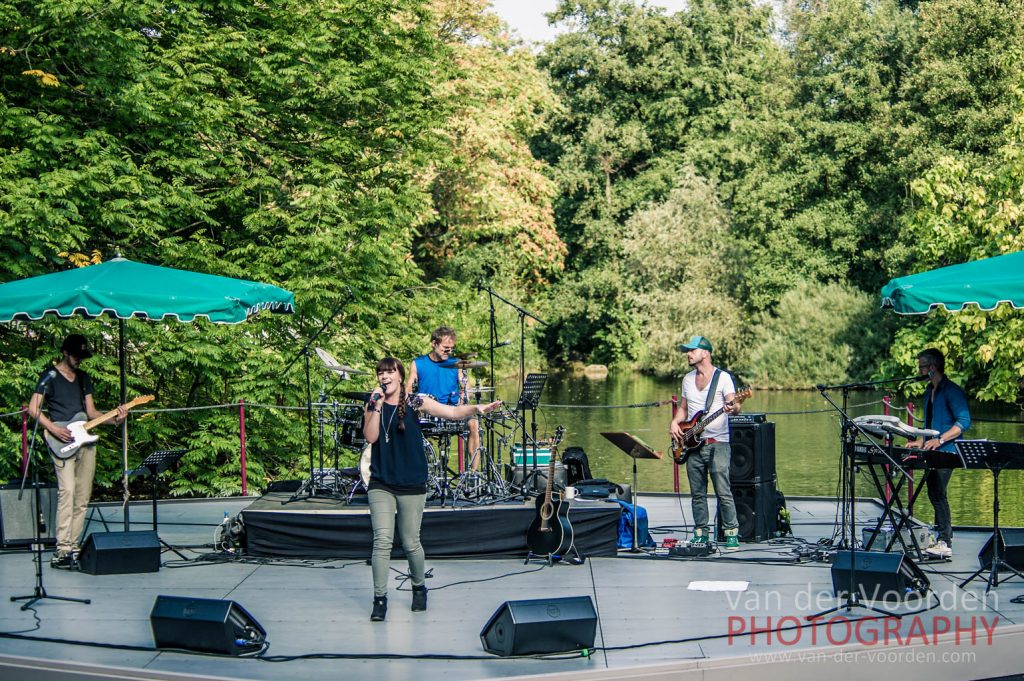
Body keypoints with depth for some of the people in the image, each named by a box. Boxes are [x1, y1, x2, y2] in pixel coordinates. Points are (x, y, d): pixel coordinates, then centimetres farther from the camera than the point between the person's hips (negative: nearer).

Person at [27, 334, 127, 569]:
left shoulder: (84, 378, 18)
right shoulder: (50, 377, 0)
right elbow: (33, 408, -5)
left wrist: (113, 418, 0)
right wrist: (53, 428, -17)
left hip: (85, 441, 7)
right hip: (62, 443, -7)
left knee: (82, 497, 4)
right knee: (67, 491, -18)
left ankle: (73, 546, 9)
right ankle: (62, 551, -21)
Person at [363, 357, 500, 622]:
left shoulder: (414, 402, -2)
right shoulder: (372, 405, 5)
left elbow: (452, 411, -11)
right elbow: (370, 437, -9)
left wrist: (476, 408, -27)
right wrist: (377, 406, -14)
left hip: (411, 484, -1)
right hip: (381, 484, 1)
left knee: (410, 543, 7)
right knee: (382, 541, -9)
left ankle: (419, 587, 31)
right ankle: (380, 599, -2)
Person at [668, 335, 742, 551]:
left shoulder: (723, 377, -3)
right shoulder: (688, 379, 16)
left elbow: (734, 404, -13)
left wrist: (733, 408, -36)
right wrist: (675, 422, 4)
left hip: (718, 443, -6)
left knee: (723, 491, -10)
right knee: (697, 493, 8)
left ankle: (732, 534, -4)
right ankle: (701, 534, 15)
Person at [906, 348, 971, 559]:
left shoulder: (952, 391, -11)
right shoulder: (929, 390, 17)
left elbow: (964, 421, -18)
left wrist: (939, 440, -25)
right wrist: (921, 441, 14)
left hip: (946, 452, -9)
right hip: (931, 452, 9)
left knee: (938, 493, -15)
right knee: (934, 494, 11)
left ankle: (945, 544, -14)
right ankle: (942, 537, 19)